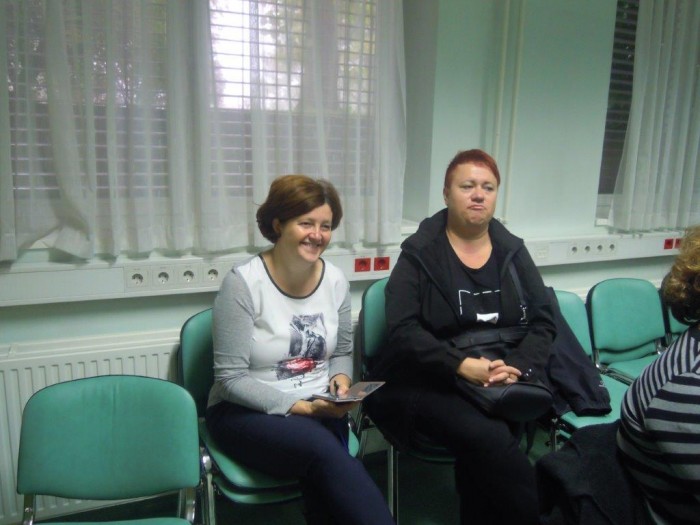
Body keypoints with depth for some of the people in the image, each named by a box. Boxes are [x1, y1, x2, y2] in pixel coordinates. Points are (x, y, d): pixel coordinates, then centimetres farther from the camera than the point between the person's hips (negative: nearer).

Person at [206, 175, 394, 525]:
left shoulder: (335, 280, 0)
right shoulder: (243, 282, -14)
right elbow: (232, 379, -14)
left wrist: (341, 378, -8)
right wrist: (301, 407, -20)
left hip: (319, 410, 4)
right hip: (246, 412, -4)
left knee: (321, 471, -28)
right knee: (324, 451, -32)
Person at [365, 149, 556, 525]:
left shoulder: (512, 250, 9)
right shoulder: (419, 253, -2)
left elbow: (543, 321, 5)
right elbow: (403, 330, -11)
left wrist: (517, 367, -14)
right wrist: (463, 365, -23)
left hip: (502, 384, 3)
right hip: (428, 384, -2)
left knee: (481, 450, -28)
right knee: (490, 438, -29)